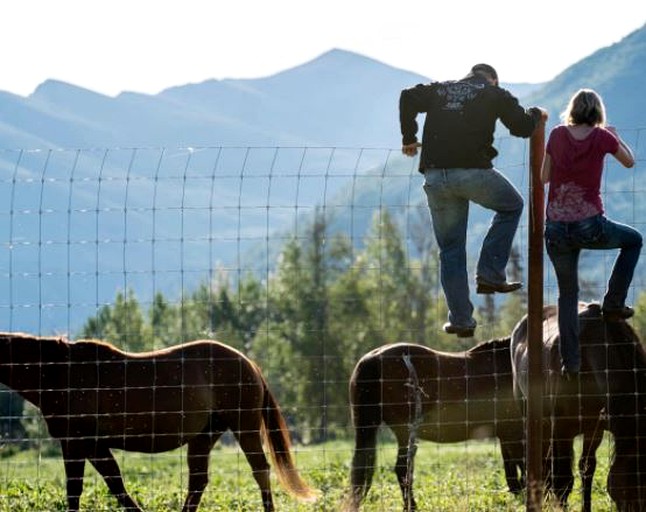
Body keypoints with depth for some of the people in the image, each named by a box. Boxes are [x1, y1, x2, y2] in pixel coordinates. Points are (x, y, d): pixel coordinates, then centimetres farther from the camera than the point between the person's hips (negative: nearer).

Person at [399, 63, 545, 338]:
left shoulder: (439, 90, 21)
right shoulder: (495, 94, 12)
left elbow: (409, 97, 6)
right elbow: (522, 127, 5)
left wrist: (409, 138, 16)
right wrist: (535, 114, 27)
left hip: (435, 177, 3)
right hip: (473, 171, -3)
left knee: (451, 250, 13)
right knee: (512, 206, 25)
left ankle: (460, 319, 10)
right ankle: (490, 275, 14)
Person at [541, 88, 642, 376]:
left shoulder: (558, 135, 0)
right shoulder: (602, 137, -4)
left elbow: (544, 177, 10)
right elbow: (629, 162, 15)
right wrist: (614, 136, 31)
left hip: (556, 230, 2)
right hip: (590, 227, -2)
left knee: (568, 294, 18)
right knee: (633, 241, 28)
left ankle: (570, 362, 13)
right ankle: (613, 303, 24)